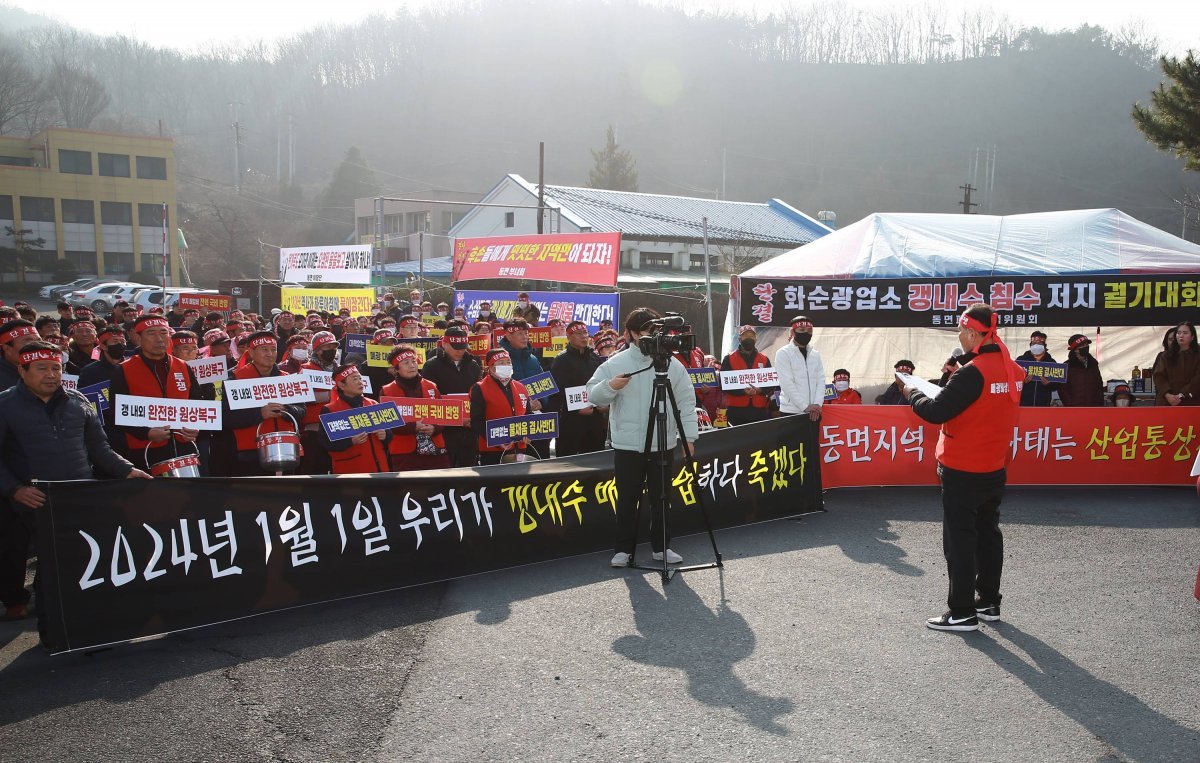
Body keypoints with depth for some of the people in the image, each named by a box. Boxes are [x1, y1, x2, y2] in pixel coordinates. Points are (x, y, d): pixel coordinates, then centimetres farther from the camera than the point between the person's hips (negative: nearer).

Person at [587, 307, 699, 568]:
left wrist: (689, 435, -2)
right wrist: (610, 386, -19)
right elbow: (592, 395, 1)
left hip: (663, 445, 1)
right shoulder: (615, 363, 0)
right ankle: (623, 549, 17)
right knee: (627, 500, 6)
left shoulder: (672, 365, 3)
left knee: (661, 499, 10)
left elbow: (686, 403, 4)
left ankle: (661, 547, 23)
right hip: (627, 445, -1)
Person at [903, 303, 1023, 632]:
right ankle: (989, 602, 28)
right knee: (988, 533, 18)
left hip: (962, 472, -8)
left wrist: (913, 394, -4)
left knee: (959, 538, 0)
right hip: (995, 468, 8)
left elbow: (936, 411, -22)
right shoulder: (1012, 370, 3)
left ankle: (962, 612, 6)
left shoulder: (973, 372, -23)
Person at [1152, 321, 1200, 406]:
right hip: (1167, 402, 2)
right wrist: (1167, 394, -14)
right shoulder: (1165, 356, 13)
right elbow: (1159, 376, 3)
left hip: (1190, 402, -2)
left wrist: (1182, 395, -17)